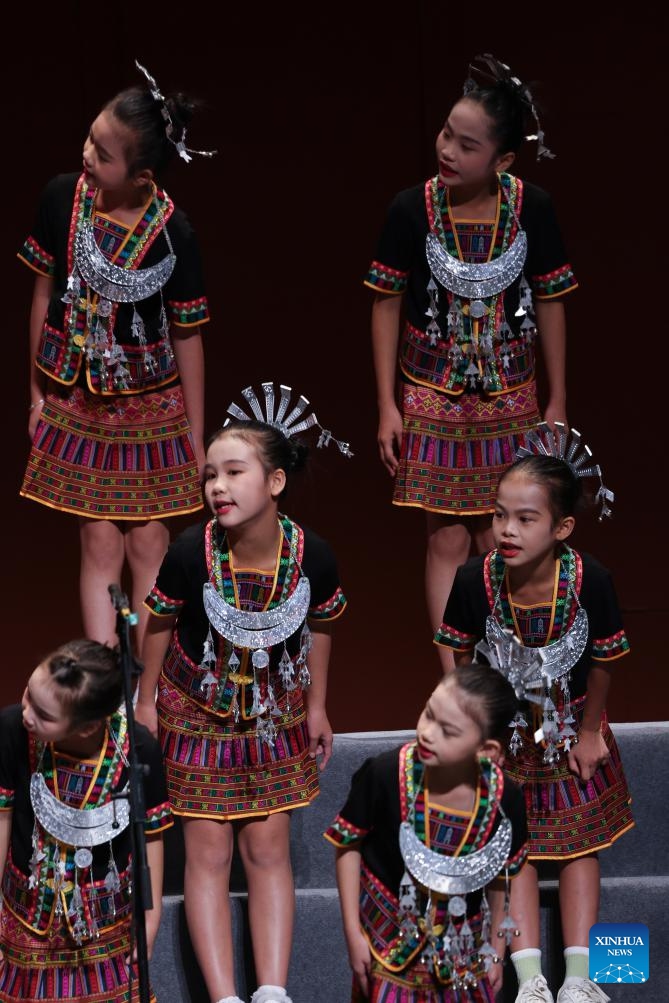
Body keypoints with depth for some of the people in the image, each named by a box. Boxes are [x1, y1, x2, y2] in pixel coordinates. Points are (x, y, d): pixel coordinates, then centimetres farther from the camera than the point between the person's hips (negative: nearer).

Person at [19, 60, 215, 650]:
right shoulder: (62, 198, -10)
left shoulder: (172, 234, -16)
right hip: (77, 403, 2)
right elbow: (45, 293, 3)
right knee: (100, 543, 4)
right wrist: (37, 391, 8)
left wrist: (196, 438, -1)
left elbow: (187, 336, -7)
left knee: (148, 542, 4)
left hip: (152, 407, -1)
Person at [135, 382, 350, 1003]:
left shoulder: (312, 557, -21)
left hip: (274, 716, 2)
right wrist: (147, 702, 3)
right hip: (198, 713, -2)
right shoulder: (190, 554, -25)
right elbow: (159, 624, -6)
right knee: (208, 853, 0)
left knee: (268, 849, 5)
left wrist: (316, 707, 10)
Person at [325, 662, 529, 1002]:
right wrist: (353, 933, -7)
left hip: (463, 946, 2)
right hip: (391, 937, -2)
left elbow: (499, 879, 0)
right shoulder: (384, 774, -24)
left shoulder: (504, 799, -18)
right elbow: (349, 846, -8)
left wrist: (494, 951, 9)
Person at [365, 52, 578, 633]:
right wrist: (387, 407, -4)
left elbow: (549, 304, 0)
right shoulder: (411, 209, -13)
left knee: (499, 539, 9)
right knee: (448, 539, 2)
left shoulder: (533, 209, -11)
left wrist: (558, 404, 4)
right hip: (433, 398, -1)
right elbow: (387, 306, -4)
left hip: (508, 400, 1)